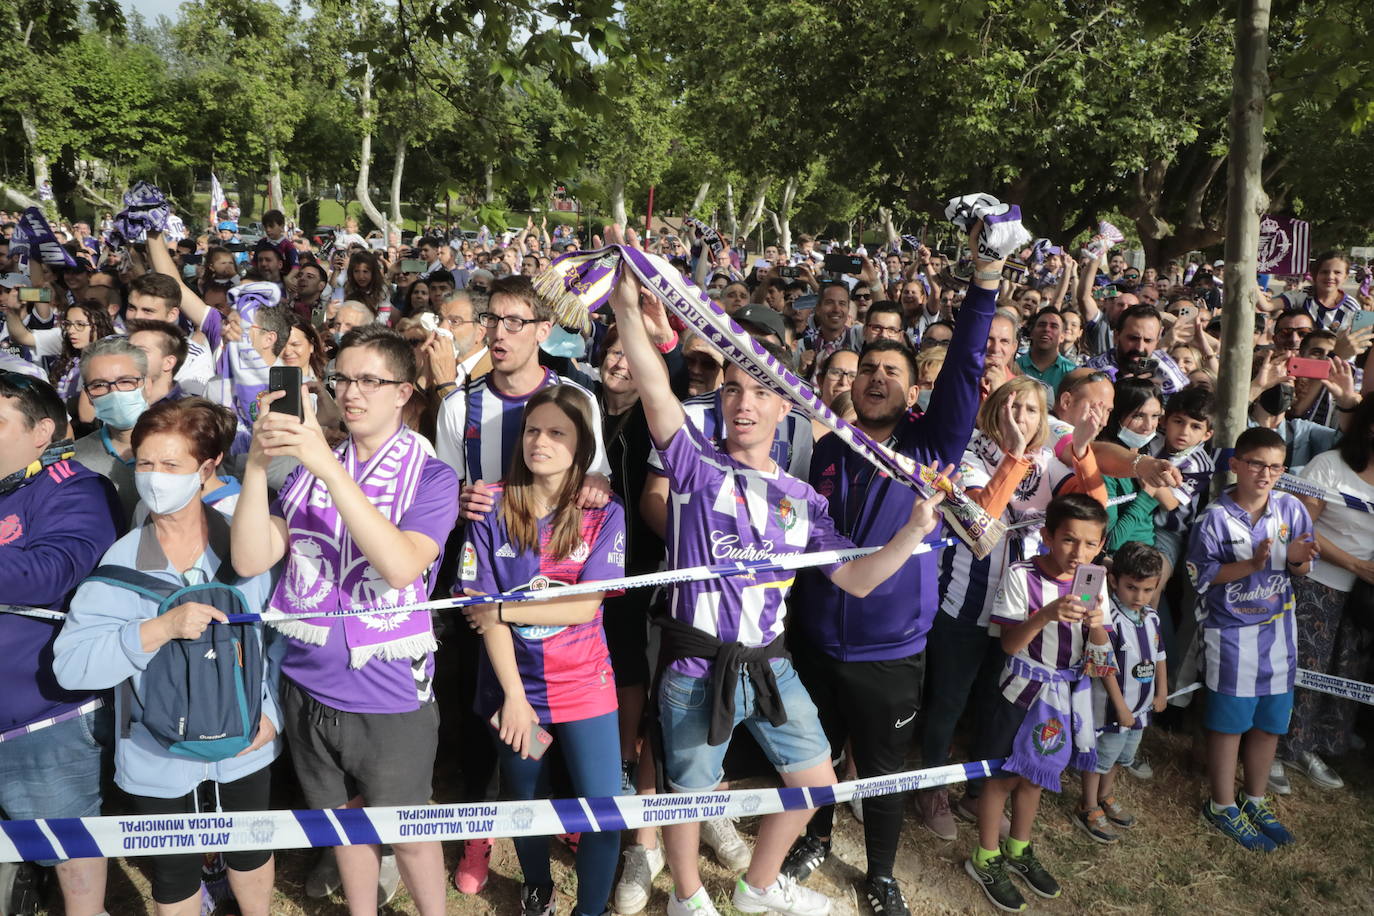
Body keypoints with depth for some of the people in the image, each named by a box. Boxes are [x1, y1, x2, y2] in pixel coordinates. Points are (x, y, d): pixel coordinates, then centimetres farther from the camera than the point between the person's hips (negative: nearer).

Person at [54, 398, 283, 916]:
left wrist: (272, 713, -10)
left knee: (250, 854, 24)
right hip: (158, 762, -1)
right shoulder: (122, 561, -13)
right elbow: (71, 664, -19)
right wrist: (161, 628, -32)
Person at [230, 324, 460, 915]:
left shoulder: (431, 477, -9)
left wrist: (330, 468, -34)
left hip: (390, 698, -4)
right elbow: (251, 559, -7)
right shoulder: (308, 466, 3)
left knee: (408, 836, 12)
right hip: (308, 686, 4)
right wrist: (257, 465, -22)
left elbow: (402, 566, -27)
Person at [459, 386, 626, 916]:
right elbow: (483, 608, -9)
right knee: (522, 802, 17)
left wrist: (501, 610, -14)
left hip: (583, 685, -1)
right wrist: (513, 695, -13)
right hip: (514, 684, 1)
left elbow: (584, 606, -13)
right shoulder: (494, 507, -6)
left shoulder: (605, 514, -6)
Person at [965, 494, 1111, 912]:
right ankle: (985, 859, 24)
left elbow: (1100, 647, -2)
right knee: (1005, 776, 7)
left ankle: (1019, 851, 39)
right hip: (1024, 690, -4)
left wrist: (1096, 626, -24)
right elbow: (1009, 643, -20)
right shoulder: (1022, 576, -19)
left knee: (1035, 775, 20)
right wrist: (1047, 615, -35)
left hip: (1068, 692, 5)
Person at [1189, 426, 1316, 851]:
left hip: (1279, 630, 4)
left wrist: (1297, 559, -19)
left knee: (1269, 722, 15)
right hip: (1231, 634, -4)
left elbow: (1302, 570, 3)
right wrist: (1252, 564, -23)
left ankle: (1255, 801, 34)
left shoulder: (1291, 508, -3)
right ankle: (1222, 806, 23)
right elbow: (1200, 575, -12)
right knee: (1229, 722, 6)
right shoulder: (1215, 517, -13)